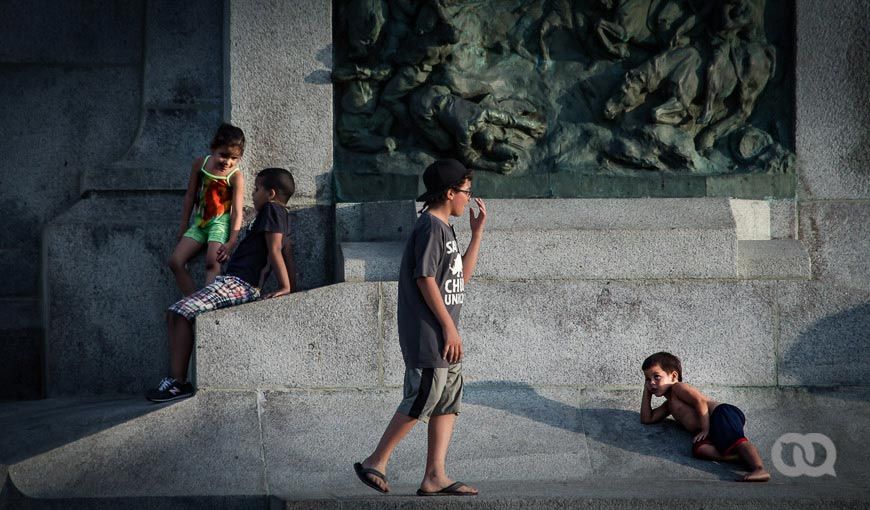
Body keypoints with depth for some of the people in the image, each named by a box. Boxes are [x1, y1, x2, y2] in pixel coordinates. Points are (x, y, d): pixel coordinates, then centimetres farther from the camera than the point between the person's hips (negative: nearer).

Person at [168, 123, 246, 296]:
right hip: (199, 222, 6)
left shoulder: (235, 177, -14)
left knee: (212, 262, -28)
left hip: (220, 223, -6)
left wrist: (231, 242, -23)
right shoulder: (200, 164, -1)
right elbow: (190, 196, 9)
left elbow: (237, 211, -15)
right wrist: (184, 225, 11)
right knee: (175, 262, -5)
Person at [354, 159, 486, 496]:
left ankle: (434, 477, 8)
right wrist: (449, 327, -18)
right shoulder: (431, 226, -12)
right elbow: (425, 279, -18)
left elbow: (462, 276, 24)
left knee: (448, 402, 7)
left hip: (444, 336, 10)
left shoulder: (443, 228, 18)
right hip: (428, 334, -10)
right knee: (421, 401, -8)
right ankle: (375, 463, 2)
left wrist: (477, 233, 18)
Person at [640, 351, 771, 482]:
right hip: (714, 429, 7)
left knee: (734, 439, -35)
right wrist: (647, 393, 34)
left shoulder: (678, 387, 7)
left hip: (723, 414, -7)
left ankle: (759, 469, -55)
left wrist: (705, 429, -14)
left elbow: (700, 401, -8)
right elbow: (647, 419, 41)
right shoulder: (669, 405, 37)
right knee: (699, 449, -25)